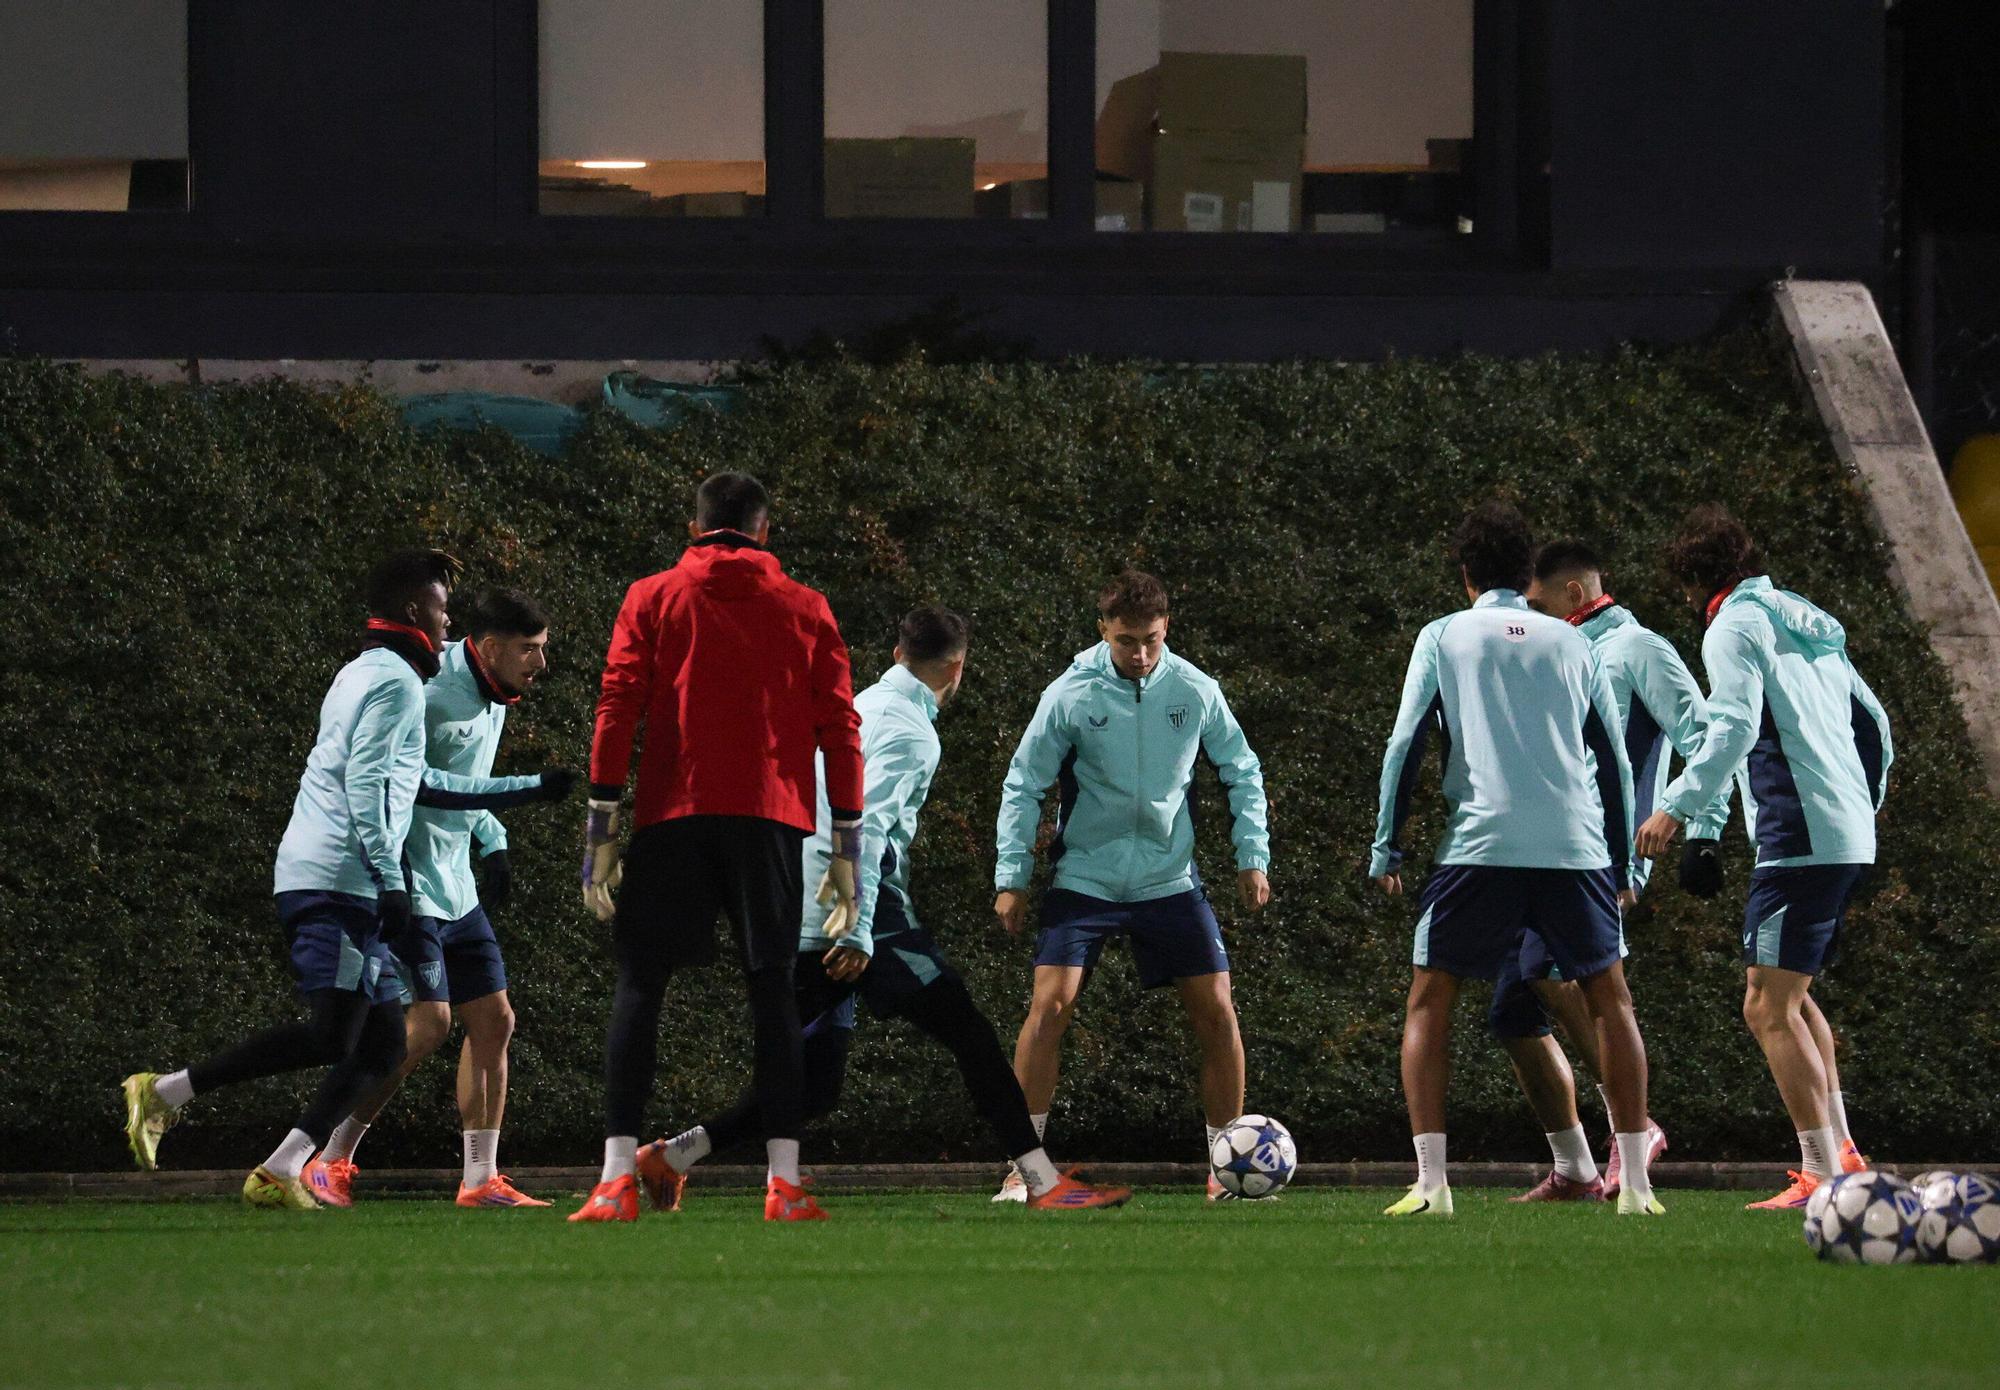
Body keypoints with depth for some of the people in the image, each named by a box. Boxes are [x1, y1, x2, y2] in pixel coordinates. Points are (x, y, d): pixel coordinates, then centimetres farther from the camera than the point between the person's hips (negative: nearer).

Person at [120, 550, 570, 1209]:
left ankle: (282, 1171, -3)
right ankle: (166, 1091, -20)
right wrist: (391, 878, -20)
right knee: (333, 1036, -19)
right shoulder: (396, 681, -4)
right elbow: (366, 782, -16)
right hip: (336, 881, -10)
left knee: (383, 1042, 6)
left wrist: (527, 788, 41)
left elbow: (413, 782, 36)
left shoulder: (362, 674, 27)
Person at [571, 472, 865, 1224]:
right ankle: (784, 1181, -3)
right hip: (771, 820, 1)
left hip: (672, 817, -1)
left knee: (640, 986, 3)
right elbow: (840, 729, 7)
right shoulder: (806, 610, 11)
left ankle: (619, 1177, -7)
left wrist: (601, 827, 0)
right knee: (772, 990, 5)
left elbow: (617, 709, -1)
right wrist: (847, 846, 9)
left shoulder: (653, 599, 8)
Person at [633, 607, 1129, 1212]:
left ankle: (671, 1157, 6)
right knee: (968, 1032, -6)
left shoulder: (863, 706, 20)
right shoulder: (909, 730, -8)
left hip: (810, 927, 9)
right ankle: (1044, 1182, -11)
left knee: (814, 1083, 11)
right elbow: (866, 826, -20)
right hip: (862, 916, -9)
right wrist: (857, 933, -25)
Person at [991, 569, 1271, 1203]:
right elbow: (1023, 787, 0)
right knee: (1051, 1005, -15)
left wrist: (1252, 857, 4)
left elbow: (1243, 773, 11)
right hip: (1084, 881, -2)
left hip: (1171, 882, 2)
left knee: (1216, 1011, -4)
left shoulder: (1195, 691, -3)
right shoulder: (1070, 695, -8)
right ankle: (1022, 1167, -8)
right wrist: (1012, 877, -4)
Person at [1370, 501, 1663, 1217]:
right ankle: (1635, 1181, 7)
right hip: (1576, 848, 2)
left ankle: (1430, 1180, -5)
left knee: (1429, 1000, 8)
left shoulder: (1443, 637, 10)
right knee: (1610, 1000, 14)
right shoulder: (1572, 643, 16)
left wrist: (1385, 848, 8)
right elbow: (1614, 759, 16)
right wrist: (1623, 863, 22)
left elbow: (1405, 744, 3)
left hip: (1479, 845, -2)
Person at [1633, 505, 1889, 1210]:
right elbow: (1874, 722, 25)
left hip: (1799, 836, -9)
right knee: (1790, 992, 23)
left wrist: (1678, 806, -20)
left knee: (1769, 1008, -8)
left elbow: (1735, 727, -20)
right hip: (1850, 840, 9)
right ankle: (1840, 1150, 22)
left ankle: (1823, 1178, -13)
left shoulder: (1736, 627, -5)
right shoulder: (1810, 625, 20)